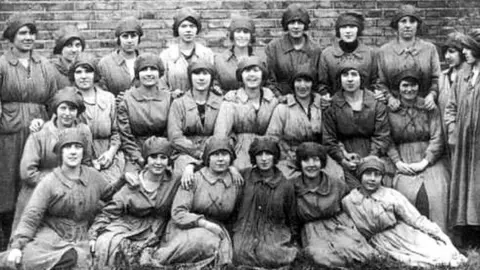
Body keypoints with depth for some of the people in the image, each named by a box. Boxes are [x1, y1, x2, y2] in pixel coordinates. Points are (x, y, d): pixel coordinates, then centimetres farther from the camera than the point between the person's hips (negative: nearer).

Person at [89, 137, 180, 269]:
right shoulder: (133, 184, 0)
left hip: (151, 235, -1)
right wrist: (94, 236, -10)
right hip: (127, 226, 1)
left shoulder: (174, 182, -1)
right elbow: (110, 212, 0)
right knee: (106, 242, -32)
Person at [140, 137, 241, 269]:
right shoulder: (194, 179, -4)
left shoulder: (236, 184, 7)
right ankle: (155, 256, -25)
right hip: (186, 229, -4)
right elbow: (177, 213, -10)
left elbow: (235, 218, 19)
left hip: (216, 232, 4)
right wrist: (205, 223, -19)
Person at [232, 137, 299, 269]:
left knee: (271, 257, -26)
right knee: (241, 255, -25)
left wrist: (294, 242, 13)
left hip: (274, 233, 0)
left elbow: (292, 218, 13)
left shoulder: (286, 185, 4)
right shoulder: (244, 176, 3)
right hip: (246, 232, 1)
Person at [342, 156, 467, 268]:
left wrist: (439, 234, -13)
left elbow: (415, 219, -5)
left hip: (403, 233, 1)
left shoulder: (392, 195, -5)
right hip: (381, 242, -1)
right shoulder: (348, 202, -2)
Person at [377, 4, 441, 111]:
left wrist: (432, 94, -10)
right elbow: (381, 82, 7)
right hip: (396, 107, 0)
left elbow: (436, 79, 7)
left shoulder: (430, 49, 9)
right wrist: (389, 97, -9)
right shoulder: (384, 51, 7)